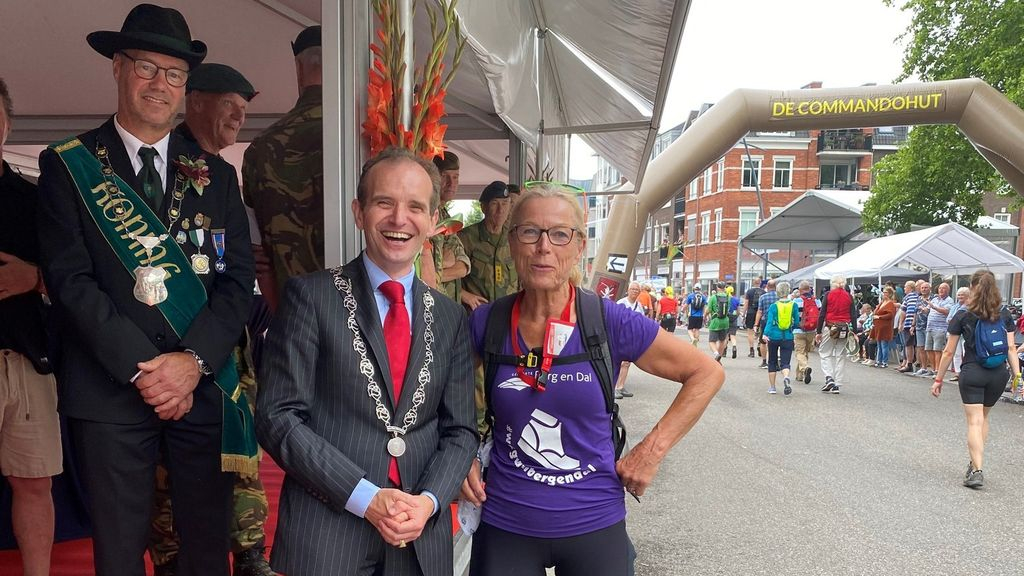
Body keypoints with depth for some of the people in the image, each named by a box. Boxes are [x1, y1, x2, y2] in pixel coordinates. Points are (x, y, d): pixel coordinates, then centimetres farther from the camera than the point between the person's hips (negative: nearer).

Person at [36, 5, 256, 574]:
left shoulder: (216, 174, 9)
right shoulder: (67, 166, 2)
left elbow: (238, 281, 2)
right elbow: (71, 280, -7)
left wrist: (193, 361, -12)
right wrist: (142, 368, -15)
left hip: (205, 388, 2)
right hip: (110, 392, -2)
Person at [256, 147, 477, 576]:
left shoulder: (450, 317, 6)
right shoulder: (311, 296, -5)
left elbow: (460, 429, 6)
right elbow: (277, 416, -10)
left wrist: (429, 501, -10)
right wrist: (365, 497, -15)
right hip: (325, 537, -3)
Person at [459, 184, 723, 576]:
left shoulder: (609, 323, -12)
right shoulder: (486, 323, -7)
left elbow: (707, 373, -2)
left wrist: (652, 449, -7)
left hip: (593, 525, 0)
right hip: (504, 525, 1)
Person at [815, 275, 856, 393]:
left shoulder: (828, 295, -3)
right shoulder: (849, 297, 5)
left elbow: (822, 314, -4)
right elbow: (853, 315, 3)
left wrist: (818, 332, 0)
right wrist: (854, 332, 8)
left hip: (830, 327, -3)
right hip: (844, 329, 3)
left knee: (825, 353, 9)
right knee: (840, 355, 8)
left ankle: (829, 378, -10)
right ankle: (837, 385, 8)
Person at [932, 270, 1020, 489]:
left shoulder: (963, 315, -4)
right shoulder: (1005, 314, 4)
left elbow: (948, 352, -2)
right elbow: (1011, 349, -1)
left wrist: (938, 379, 5)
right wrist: (1017, 374, 2)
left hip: (972, 373, -3)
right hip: (999, 374, 3)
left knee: (974, 422, -3)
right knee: (983, 417, 20)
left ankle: (977, 471, -13)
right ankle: (975, 462, 25)